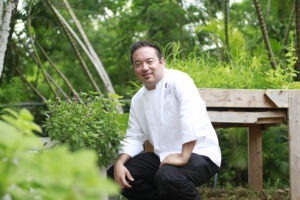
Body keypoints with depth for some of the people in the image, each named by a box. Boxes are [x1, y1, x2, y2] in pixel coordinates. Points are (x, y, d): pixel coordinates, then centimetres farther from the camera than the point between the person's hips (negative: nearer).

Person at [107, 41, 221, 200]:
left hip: (198, 154, -8)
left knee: (168, 176, -38)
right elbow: (134, 137, 12)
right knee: (115, 175, -1)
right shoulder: (138, 99, 10)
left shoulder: (179, 81, -14)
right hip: (163, 157, 8)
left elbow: (193, 119, -28)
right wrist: (119, 163, -6)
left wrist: (183, 157, -33)